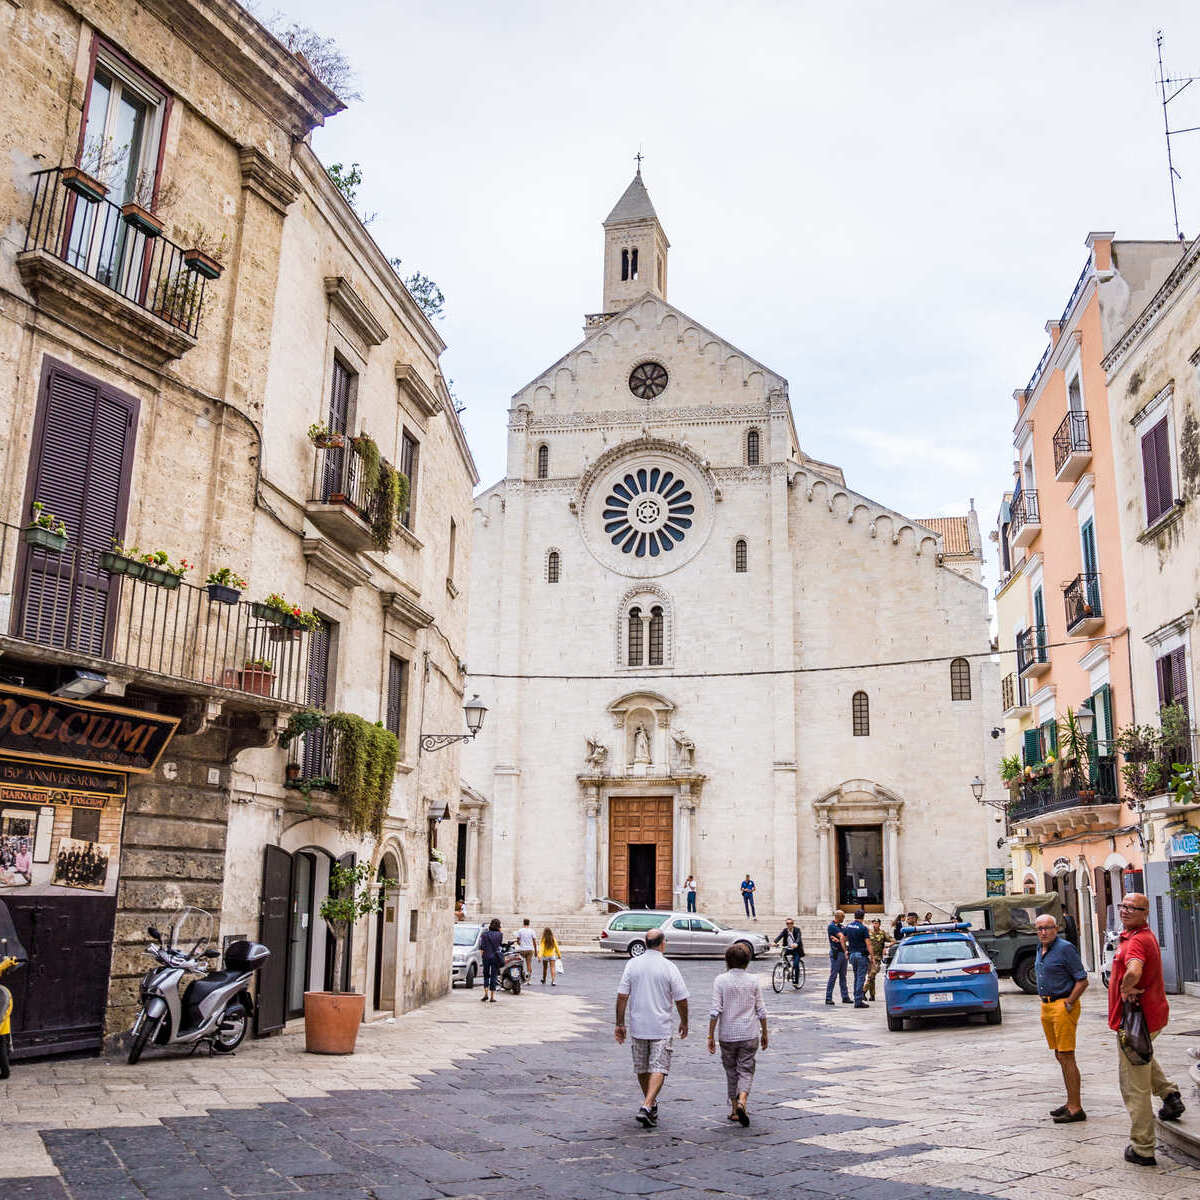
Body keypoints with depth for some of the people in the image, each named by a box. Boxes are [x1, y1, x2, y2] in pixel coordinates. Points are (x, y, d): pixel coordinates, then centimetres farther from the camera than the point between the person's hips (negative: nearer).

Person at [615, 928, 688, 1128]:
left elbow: (622, 996, -3)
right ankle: (647, 1107, -17)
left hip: (637, 1027, 3)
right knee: (658, 1069, -2)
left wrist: (620, 1024, 4)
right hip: (661, 1028, -3)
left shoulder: (632, 964, -1)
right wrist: (684, 1023, 11)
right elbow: (681, 999, -5)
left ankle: (651, 1105, 32)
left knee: (642, 1068, 17)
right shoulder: (669, 967, -9)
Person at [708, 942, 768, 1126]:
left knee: (731, 1072, 14)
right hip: (749, 1035, 0)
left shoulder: (720, 980, -6)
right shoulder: (754, 981, -2)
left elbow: (715, 1011, -10)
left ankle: (734, 1110, 20)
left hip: (727, 1035, 0)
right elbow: (761, 1011, 1)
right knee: (746, 1071, 5)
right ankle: (742, 1101, -19)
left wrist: (711, 1036, -4)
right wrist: (764, 1033, 13)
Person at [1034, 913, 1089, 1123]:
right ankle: (1071, 1103, 21)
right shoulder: (1041, 948, 13)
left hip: (1063, 1005, -9)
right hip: (1046, 1006, 9)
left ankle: (1076, 1109, -5)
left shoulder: (1065, 948, -13)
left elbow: (1082, 981, -15)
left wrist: (1068, 1005, -16)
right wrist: (1046, 1003, 15)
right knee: (1060, 1057, 13)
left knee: (1066, 1057, -8)